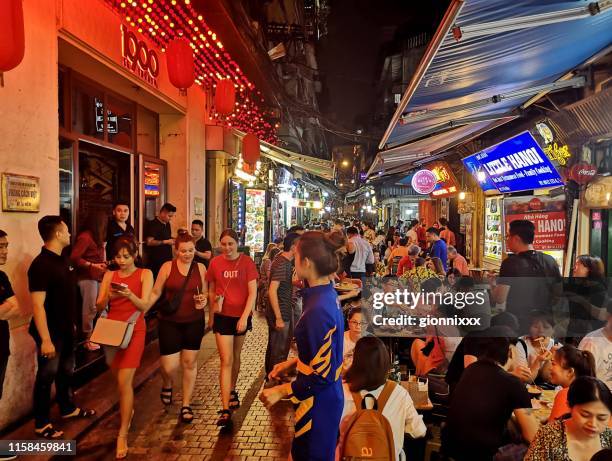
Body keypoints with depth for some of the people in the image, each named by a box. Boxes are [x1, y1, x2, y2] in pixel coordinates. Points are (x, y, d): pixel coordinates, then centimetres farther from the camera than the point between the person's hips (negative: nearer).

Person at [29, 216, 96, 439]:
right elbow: (37, 305, -24)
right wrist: (45, 339, -25)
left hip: (66, 329, 9)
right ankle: (41, 424, 21)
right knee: (46, 377, 5)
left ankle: (68, 409, 39)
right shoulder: (41, 265, -22)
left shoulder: (61, 260, 6)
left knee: (66, 371, 22)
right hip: (51, 332, -9)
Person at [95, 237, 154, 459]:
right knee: (121, 380, 15)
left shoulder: (144, 274, -2)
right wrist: (108, 296, -18)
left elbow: (145, 306, -10)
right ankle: (128, 410, 42)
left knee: (124, 382, -9)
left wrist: (129, 295, -28)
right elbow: (99, 306, 3)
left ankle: (122, 435, 1)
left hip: (133, 330, -4)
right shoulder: (109, 275, 7)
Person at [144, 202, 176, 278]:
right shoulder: (153, 224, -11)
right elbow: (149, 242, -18)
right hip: (156, 261, -7)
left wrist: (172, 240, 6)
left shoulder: (167, 224, 14)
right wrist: (166, 242, -19)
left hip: (167, 258, 8)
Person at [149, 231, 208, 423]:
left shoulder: (200, 268, 1)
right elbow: (156, 293, -3)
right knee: (169, 366, -2)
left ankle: (186, 405, 26)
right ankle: (167, 386, 36)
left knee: (189, 363, 9)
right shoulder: (167, 267, -5)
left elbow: (205, 293, 9)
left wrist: (204, 299, -13)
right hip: (169, 322, -2)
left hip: (194, 322, 2)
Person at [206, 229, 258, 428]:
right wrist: (211, 315, 8)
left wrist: (245, 317, -16)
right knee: (226, 360, -5)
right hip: (222, 316, 0)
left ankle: (232, 391, 42)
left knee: (236, 357, 18)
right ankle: (225, 410, -3)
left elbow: (253, 292, -10)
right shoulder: (215, 262, -4)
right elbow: (211, 290, 9)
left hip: (241, 316, 1)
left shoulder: (247, 262, -8)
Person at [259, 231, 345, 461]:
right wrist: (294, 362, 10)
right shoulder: (327, 294, -1)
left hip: (318, 404, -9)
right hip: (326, 398, 9)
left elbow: (323, 374, -25)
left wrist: (281, 391, -17)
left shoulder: (318, 310, -30)